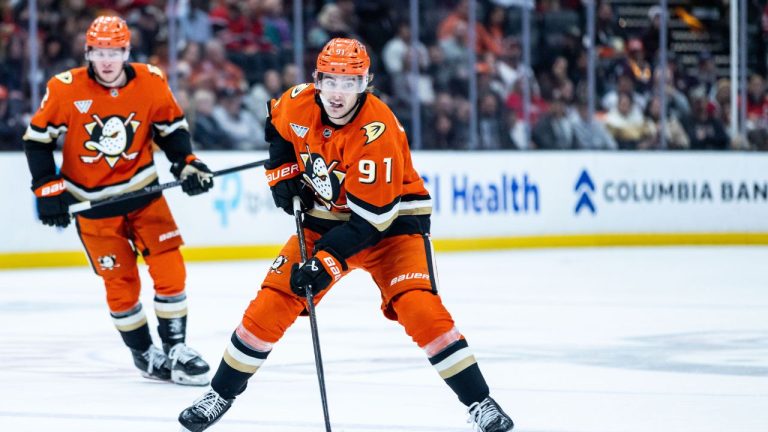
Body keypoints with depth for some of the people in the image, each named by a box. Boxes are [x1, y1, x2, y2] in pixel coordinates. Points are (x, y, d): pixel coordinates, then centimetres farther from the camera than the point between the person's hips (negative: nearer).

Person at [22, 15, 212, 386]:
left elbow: (171, 128, 6)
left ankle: (175, 348, 7)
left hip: (142, 191, 2)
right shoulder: (65, 90, -15)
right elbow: (37, 138, -5)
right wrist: (48, 188, -11)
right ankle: (144, 354, 18)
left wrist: (187, 164, -8)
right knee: (120, 283, 0)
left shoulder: (151, 83, -9)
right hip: (93, 203, -2)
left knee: (169, 268, -7)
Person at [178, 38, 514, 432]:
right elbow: (276, 127, 14)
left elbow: (371, 217, -29)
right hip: (324, 217, 5)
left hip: (390, 220, -5)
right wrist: (283, 174, 1)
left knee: (419, 307, -24)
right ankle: (220, 394, 14)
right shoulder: (298, 103, -14)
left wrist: (327, 262, -33)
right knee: (271, 305, -3)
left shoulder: (377, 132, -30)